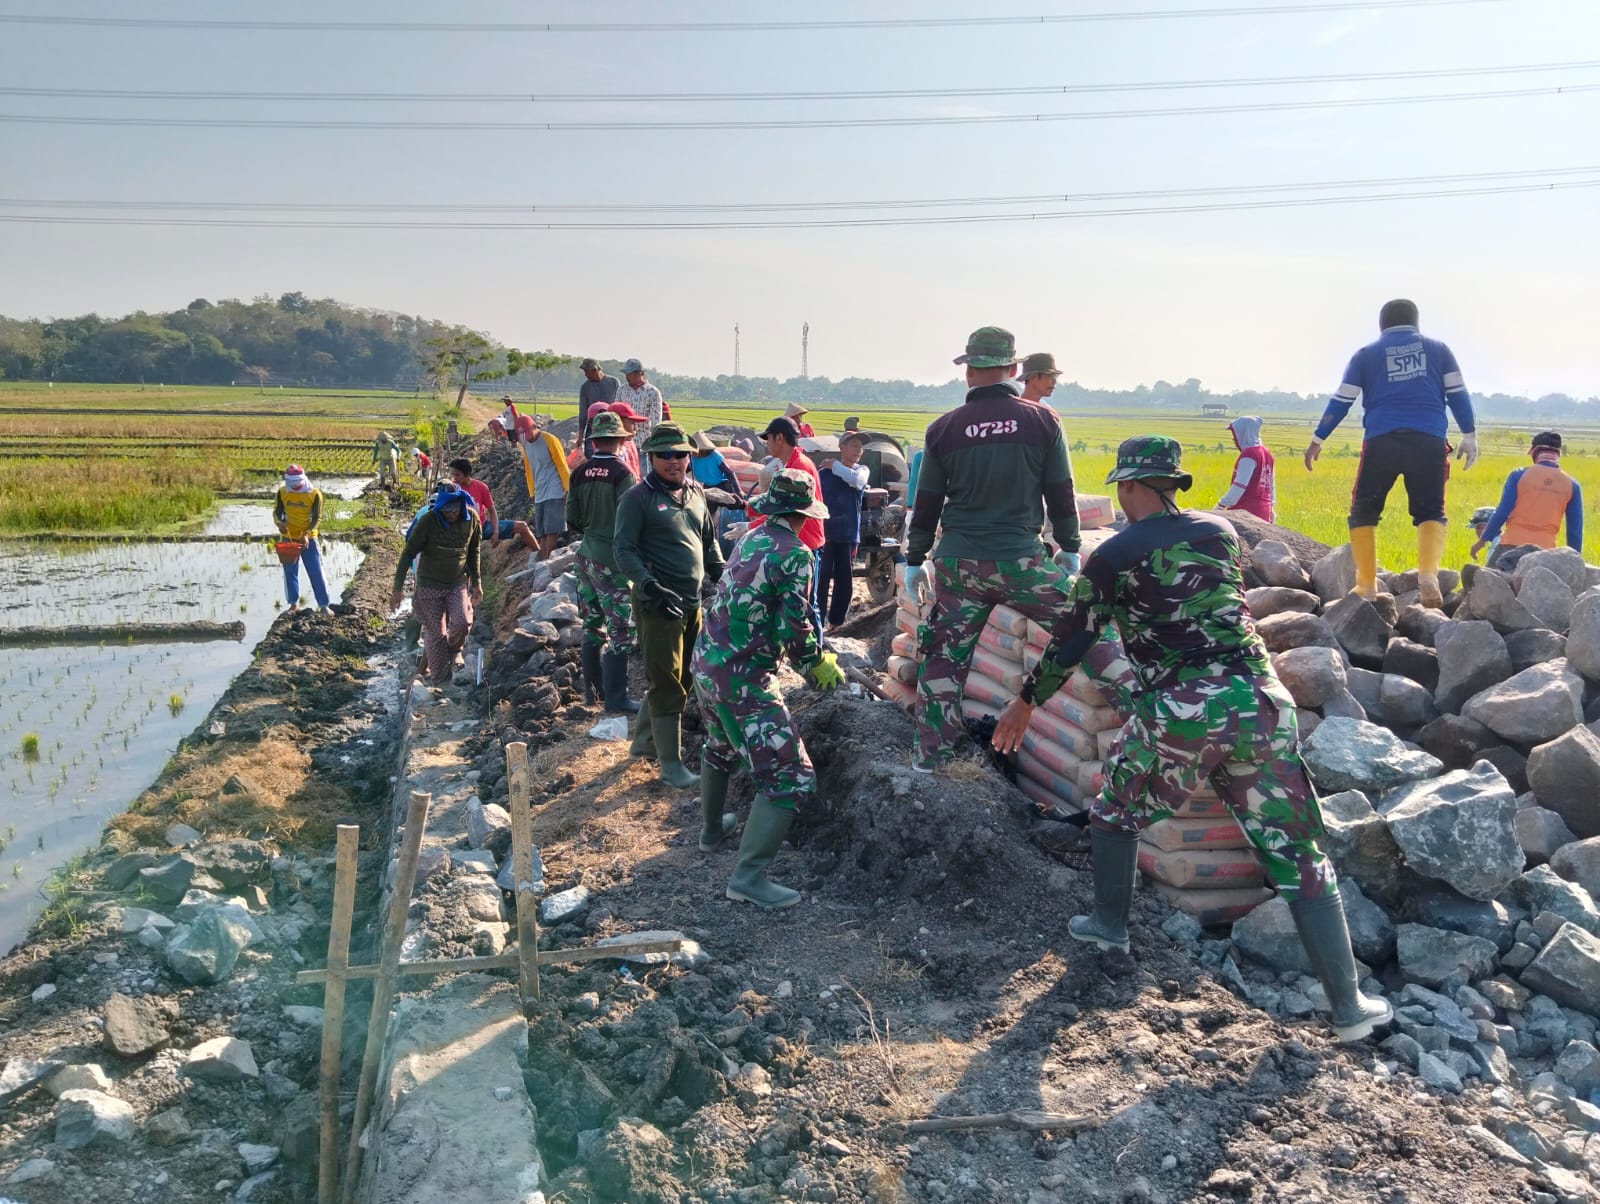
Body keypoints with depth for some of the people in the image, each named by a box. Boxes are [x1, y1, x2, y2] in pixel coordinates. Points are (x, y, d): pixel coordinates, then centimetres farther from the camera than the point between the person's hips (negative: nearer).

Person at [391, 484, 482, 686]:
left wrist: (477, 582, 8)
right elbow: (408, 554, -11)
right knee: (436, 633, -3)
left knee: (463, 622, -20)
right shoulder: (428, 521, -17)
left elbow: (474, 553, 9)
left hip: (458, 583, 2)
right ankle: (440, 681, 10)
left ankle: (453, 651, 13)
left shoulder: (472, 518, -7)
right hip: (430, 585, -2)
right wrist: (398, 588, -14)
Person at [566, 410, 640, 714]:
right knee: (620, 631, -2)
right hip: (611, 560, -7)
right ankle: (615, 698, -2)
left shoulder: (580, 473, 2)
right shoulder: (622, 474, -15)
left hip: (585, 556, 7)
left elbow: (572, 519, 7)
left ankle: (594, 688, 27)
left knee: (593, 625, 16)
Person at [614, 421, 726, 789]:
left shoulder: (696, 493, 11)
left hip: (694, 603, 7)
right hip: (658, 605, -7)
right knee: (668, 684, -3)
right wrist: (652, 588, -23)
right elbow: (625, 551, -12)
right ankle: (671, 765, 6)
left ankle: (643, 740, 36)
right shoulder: (638, 498, -8)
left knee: (682, 677, 17)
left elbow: (709, 541, 21)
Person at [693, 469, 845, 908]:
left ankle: (712, 828, 50)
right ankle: (749, 876, -7)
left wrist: (810, 653, 26)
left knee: (720, 748, 33)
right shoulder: (795, 554, -15)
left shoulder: (750, 540, 9)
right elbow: (795, 628, -17)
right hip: (742, 679, -9)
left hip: (705, 662, 9)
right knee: (789, 777, -4)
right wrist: (818, 665, 1)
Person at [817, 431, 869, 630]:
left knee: (845, 580, 8)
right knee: (822, 577, -6)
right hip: (825, 533, -3)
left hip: (848, 534, 3)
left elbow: (856, 480, -18)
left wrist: (835, 466, -9)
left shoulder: (862, 470, 6)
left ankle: (836, 622, 20)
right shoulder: (825, 472, 0)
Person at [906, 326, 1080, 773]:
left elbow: (927, 504, 7)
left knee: (945, 656, 12)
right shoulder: (1043, 421, -2)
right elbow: (1060, 494, 2)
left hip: (957, 564, 2)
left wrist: (914, 561, 16)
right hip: (1020, 561, -2)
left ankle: (929, 754, 17)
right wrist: (1070, 548, 15)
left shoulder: (943, 429, 1)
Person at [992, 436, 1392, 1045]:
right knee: (1297, 853, 9)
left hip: (1176, 714, -3)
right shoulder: (1221, 531, 14)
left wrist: (1025, 702, 22)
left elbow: (1069, 641, 8)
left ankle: (1110, 925, 36)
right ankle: (1348, 1006, 12)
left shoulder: (1112, 556, 2)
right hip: (1258, 702, 3)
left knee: (1116, 809, 25)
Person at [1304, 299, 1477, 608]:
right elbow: (1458, 394, 13)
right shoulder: (1438, 349, 18)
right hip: (1429, 442, 1)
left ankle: (1367, 587, 6)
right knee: (1430, 512, 11)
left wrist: (1318, 439, 18)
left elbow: (1341, 401, 12)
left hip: (1381, 441, -1)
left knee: (1364, 511, 11)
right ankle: (1428, 575, -14)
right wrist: (1469, 435, 20)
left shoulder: (1366, 354, 14)